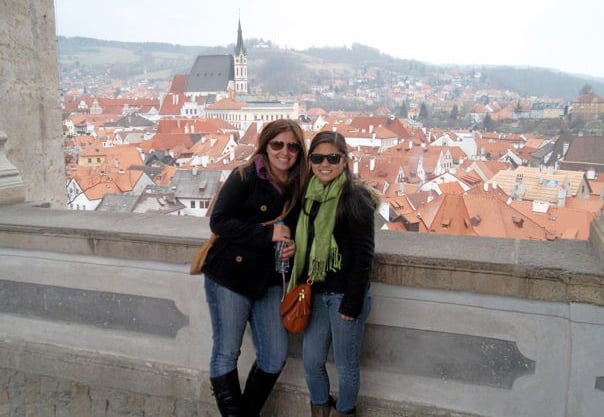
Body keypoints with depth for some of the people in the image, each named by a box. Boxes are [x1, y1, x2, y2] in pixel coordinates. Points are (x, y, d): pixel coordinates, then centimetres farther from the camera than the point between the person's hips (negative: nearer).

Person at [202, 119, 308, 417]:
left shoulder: (299, 186, 4)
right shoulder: (244, 177, -11)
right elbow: (219, 222, -17)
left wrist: (292, 245, -8)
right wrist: (267, 234, -21)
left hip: (269, 280, 5)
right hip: (230, 277, -5)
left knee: (275, 356, 9)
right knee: (226, 353, 5)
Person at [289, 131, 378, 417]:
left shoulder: (355, 198, -12)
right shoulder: (310, 196, 7)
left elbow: (364, 255, -14)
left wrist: (352, 303, -15)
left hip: (345, 295, -6)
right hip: (317, 293, 6)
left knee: (345, 365, 9)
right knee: (311, 361, 14)